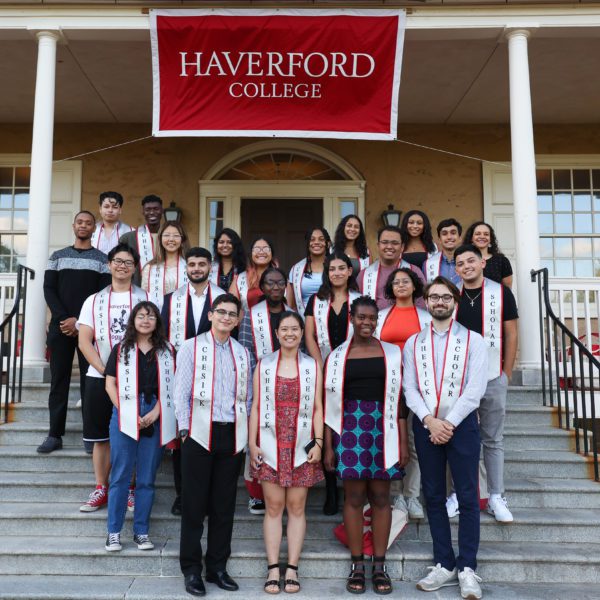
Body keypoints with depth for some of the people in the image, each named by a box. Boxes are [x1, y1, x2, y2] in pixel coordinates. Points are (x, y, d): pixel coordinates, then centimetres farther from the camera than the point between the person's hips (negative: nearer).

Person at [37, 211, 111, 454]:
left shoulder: (101, 259, 7)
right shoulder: (58, 256, 13)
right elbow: (49, 289, 5)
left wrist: (79, 321, -11)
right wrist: (63, 318, -10)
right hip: (60, 326, 2)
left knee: (90, 378, -3)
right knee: (59, 379, 3)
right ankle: (55, 434, 8)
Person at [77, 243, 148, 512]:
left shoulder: (145, 298, 5)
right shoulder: (94, 301, 9)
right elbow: (84, 341, 2)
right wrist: (106, 371, -10)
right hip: (99, 378, 2)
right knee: (101, 436, 6)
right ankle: (101, 489, 17)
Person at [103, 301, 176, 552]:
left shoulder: (167, 350, 8)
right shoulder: (121, 349, 8)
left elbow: (170, 386, 3)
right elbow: (110, 384, 3)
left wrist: (155, 413, -9)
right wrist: (126, 413, -8)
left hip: (155, 418, 1)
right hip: (125, 416, 0)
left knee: (147, 479, 6)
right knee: (120, 476, 3)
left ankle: (141, 531, 16)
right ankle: (113, 532, 12)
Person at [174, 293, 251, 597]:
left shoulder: (242, 352, 12)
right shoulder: (192, 347, 2)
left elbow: (247, 396, 13)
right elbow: (181, 391, -2)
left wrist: (245, 433, 6)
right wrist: (185, 429, -7)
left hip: (232, 435, 3)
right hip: (200, 433, -3)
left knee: (224, 505, 9)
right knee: (194, 503, 4)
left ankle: (217, 566, 21)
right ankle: (192, 569, 16)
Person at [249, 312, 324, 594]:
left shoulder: (312, 366, 5)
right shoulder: (263, 364, 6)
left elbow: (317, 408, 4)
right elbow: (256, 406, 4)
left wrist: (318, 442, -4)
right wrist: (252, 443, -1)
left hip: (301, 447, 0)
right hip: (271, 447, 0)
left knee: (296, 507, 5)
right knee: (273, 507, 3)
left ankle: (292, 568, 12)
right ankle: (273, 569, 11)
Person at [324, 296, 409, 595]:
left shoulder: (392, 353, 6)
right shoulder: (337, 356, 5)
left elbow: (399, 400, 5)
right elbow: (330, 404, 5)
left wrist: (403, 442, 1)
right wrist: (327, 446, 2)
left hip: (383, 430, 0)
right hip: (349, 430, 0)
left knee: (381, 497, 5)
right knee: (354, 496, 3)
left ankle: (379, 566, 15)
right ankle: (357, 566, 14)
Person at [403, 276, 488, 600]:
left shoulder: (473, 340, 1)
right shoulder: (413, 343, 9)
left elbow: (475, 389, -7)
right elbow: (409, 388, 1)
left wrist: (449, 423, -13)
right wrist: (430, 421, -12)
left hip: (461, 424, -2)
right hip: (425, 425, 3)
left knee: (467, 497, -1)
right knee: (434, 496, 8)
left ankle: (467, 568, 8)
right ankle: (444, 565, 18)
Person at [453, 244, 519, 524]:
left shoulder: (501, 293, 0)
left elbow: (511, 334, 3)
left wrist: (507, 373, 1)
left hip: (493, 378, -1)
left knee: (493, 440, 8)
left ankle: (496, 497, 17)